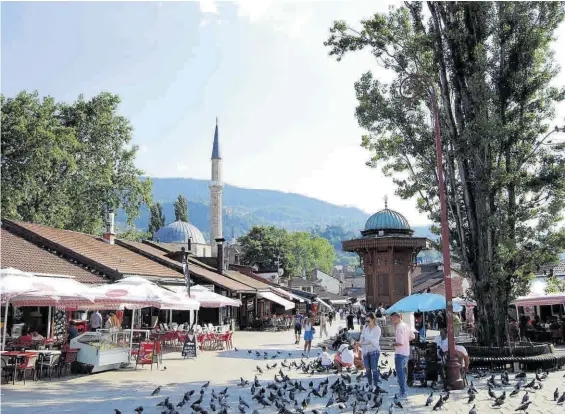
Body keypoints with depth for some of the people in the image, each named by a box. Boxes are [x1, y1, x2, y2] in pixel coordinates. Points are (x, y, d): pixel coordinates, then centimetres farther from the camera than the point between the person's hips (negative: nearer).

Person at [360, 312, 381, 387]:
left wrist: (364, 343, -13)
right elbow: (362, 337, 10)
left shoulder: (377, 329, -11)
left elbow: (374, 341, -16)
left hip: (374, 351, -5)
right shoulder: (365, 327, 3)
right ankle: (370, 385, 18)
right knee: (368, 369, 9)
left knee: (374, 369, -5)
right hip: (366, 351, 5)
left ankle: (376, 385, 3)